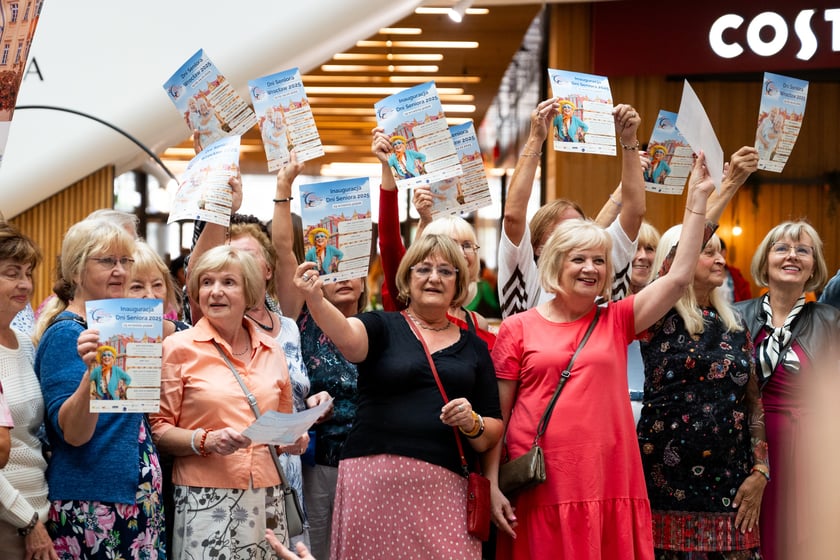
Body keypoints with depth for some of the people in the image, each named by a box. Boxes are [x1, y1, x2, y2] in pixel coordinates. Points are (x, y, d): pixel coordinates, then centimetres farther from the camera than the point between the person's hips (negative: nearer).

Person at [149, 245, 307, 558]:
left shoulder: (272, 351, 10)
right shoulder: (179, 347, -1)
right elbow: (158, 429, -3)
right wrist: (205, 441, -17)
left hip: (266, 499, 4)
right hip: (205, 501, -4)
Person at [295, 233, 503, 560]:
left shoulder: (474, 347, 15)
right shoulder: (383, 326, 7)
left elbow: (493, 433, 15)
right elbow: (347, 336, -18)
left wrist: (472, 423, -7)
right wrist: (315, 300, -37)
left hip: (445, 486, 2)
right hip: (375, 479, -2)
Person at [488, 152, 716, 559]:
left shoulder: (616, 321, 11)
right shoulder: (517, 328, 5)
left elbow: (678, 277, 3)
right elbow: (496, 414, 5)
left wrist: (697, 198, 2)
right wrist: (493, 486, -3)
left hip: (610, 486, 2)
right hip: (539, 491, -2)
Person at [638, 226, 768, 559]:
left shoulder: (734, 328, 12)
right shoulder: (660, 319, -2)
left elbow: (755, 405, 12)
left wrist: (760, 472, 2)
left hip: (729, 486, 4)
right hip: (667, 479, -4)